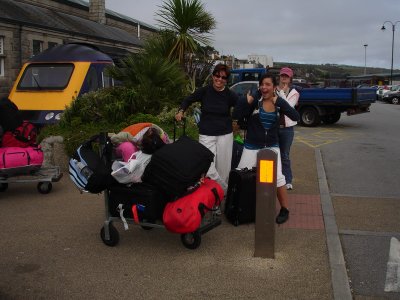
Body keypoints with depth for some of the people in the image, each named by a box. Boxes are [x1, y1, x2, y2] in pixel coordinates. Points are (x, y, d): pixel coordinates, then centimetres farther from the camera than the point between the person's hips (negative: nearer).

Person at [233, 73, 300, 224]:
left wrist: (279, 103, -23)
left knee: (278, 178, -10)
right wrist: (247, 101, -24)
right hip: (251, 147, 0)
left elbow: (296, 117, -16)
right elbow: (236, 115, -15)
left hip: (272, 147, 0)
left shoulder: (279, 103, -3)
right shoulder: (254, 101, -8)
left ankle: (284, 209, 10)